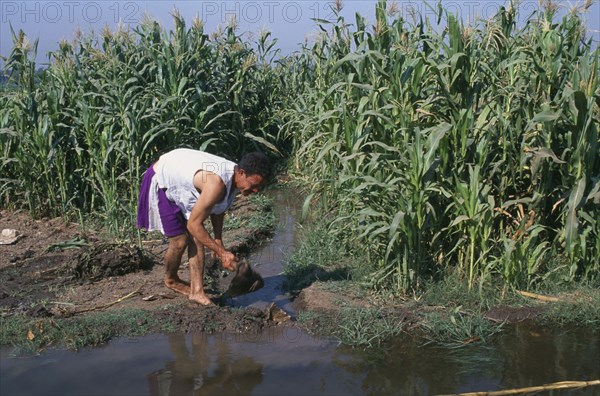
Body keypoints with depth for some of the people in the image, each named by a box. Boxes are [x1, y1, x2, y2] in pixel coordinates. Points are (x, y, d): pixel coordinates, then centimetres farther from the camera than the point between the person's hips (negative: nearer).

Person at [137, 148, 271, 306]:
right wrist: (222, 253, -30)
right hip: (160, 182, -8)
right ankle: (170, 280, 21)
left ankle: (196, 291, 1)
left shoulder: (234, 175, -14)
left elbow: (217, 208, 6)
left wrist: (218, 240, 3)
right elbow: (193, 224, -34)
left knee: (196, 238, -2)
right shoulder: (217, 184, -41)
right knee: (180, 240, -7)